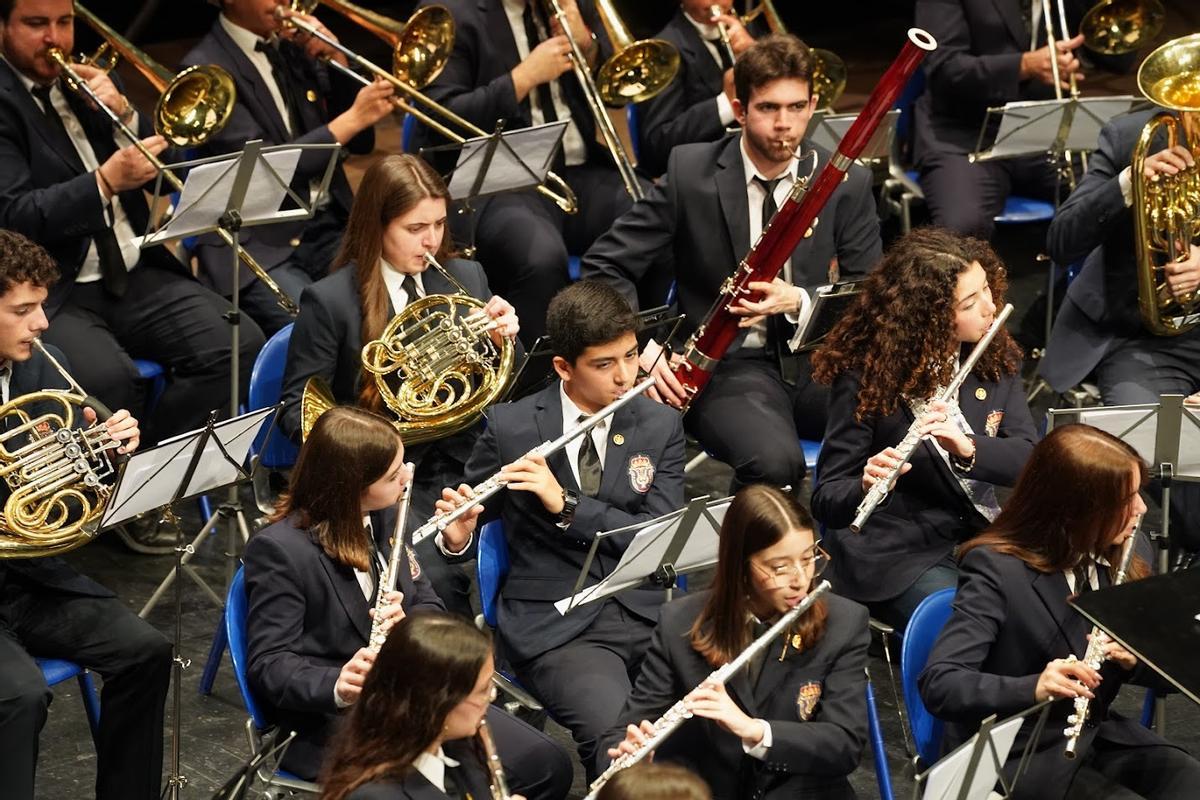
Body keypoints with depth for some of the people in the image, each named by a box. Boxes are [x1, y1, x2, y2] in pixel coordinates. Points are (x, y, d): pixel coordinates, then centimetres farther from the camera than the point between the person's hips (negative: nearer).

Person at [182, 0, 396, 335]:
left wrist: (336, 60, -2)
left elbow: (360, 143, 11)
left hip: (330, 229, 6)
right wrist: (351, 119, -18)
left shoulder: (297, 46, 11)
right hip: (257, 245, -6)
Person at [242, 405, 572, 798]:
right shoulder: (278, 550, -16)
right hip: (333, 721, -7)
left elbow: (430, 609, 12)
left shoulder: (384, 517, 8)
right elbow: (268, 665, -17)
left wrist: (407, 624, -14)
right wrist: (337, 686, -37)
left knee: (547, 766, -9)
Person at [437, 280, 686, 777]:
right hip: (554, 624, -3)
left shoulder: (661, 427, 6)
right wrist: (457, 537, -13)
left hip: (647, 611, 3)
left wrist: (567, 507, -15)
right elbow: (472, 515, 12)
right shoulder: (510, 427, 0)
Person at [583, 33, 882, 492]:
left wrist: (798, 301, -16)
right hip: (732, 365, -3)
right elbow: (605, 266, 2)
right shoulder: (690, 174, -1)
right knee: (774, 461, -37)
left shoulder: (847, 183, 4)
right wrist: (644, 348, -14)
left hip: (821, 361, 3)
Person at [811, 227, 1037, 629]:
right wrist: (866, 486, -36)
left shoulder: (994, 358, 2)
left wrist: (968, 448, -28)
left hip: (982, 536, 5)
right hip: (897, 554, -5)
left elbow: (1030, 456, -7)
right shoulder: (865, 376, -13)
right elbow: (827, 499, -12)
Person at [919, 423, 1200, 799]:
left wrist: (1133, 657, -13)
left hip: (1098, 736, 7)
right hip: (1018, 755, -6)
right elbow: (938, 684, -24)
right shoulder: (996, 568, -17)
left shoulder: (1113, 559, 3)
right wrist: (1034, 688, -40)